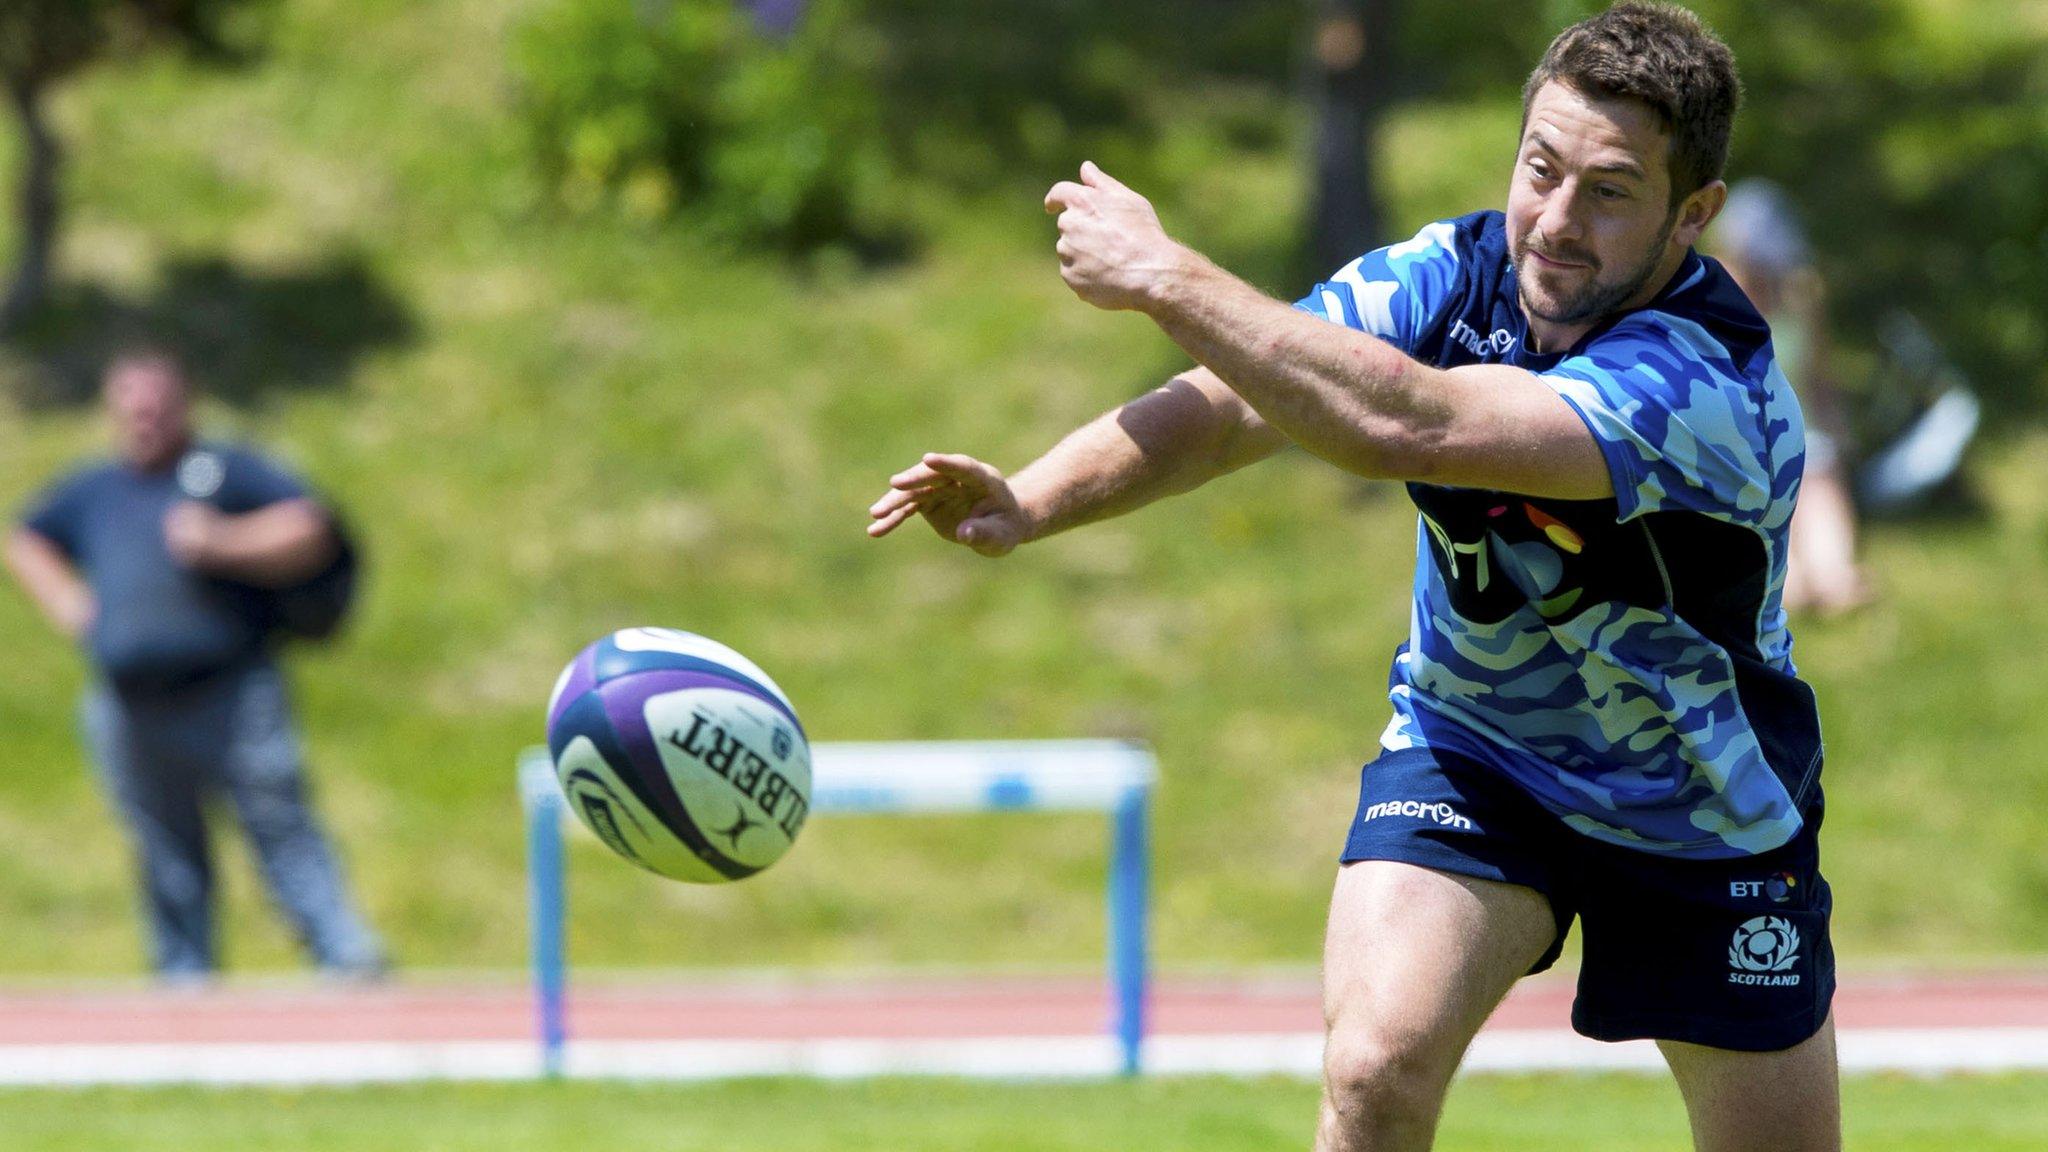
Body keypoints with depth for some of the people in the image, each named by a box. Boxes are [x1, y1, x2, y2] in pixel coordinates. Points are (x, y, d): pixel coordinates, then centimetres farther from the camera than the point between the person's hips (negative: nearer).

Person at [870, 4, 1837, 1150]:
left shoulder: (1709, 382, -35)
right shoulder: (1453, 276, -16)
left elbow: (1405, 424, -46)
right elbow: (1224, 407, -24)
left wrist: (1166, 276, -41)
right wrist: (1029, 500, -42)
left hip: (1704, 825, -3)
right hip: (1468, 753, 3)